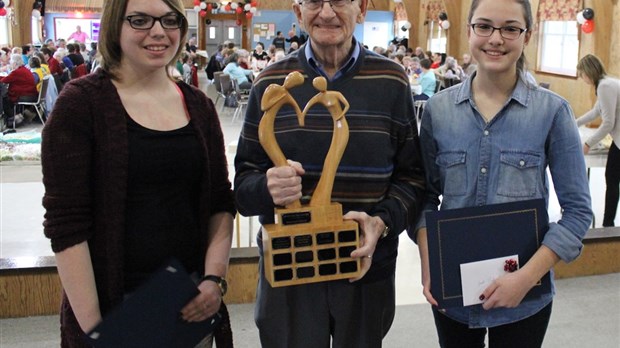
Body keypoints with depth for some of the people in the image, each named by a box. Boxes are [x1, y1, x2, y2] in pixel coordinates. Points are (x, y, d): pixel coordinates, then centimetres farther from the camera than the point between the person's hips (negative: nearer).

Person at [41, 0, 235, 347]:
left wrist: (215, 277, -5)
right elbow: (66, 223, -11)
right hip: (114, 304, -4)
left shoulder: (199, 105, 5)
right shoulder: (81, 103, -8)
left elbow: (221, 202, 8)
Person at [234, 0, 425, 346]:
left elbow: (412, 175, 1)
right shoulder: (270, 83, 0)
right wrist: (266, 188, -20)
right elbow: (243, 180, 2)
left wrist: (383, 222, -17)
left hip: (368, 269, 0)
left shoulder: (392, 81, -1)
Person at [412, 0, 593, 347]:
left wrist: (528, 276, -16)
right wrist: (428, 263, -9)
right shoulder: (438, 108, -2)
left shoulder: (552, 110, -7)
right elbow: (427, 195, 5)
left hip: (524, 299, -1)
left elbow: (578, 209, -6)